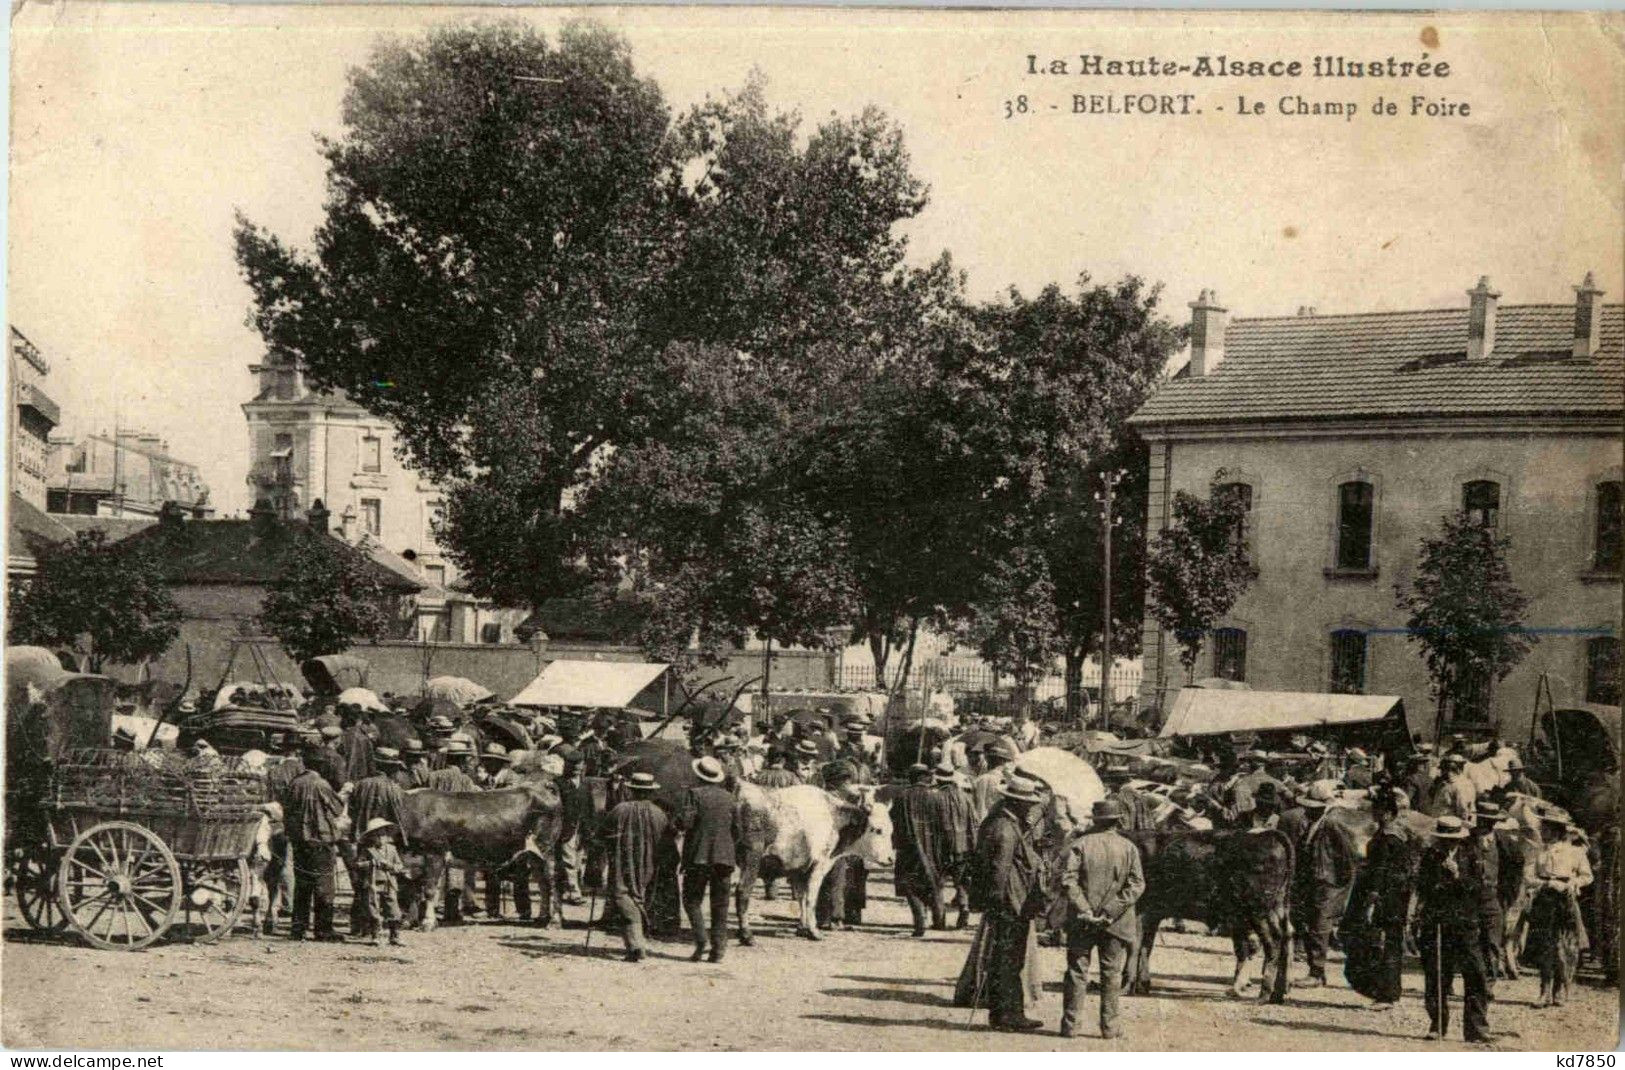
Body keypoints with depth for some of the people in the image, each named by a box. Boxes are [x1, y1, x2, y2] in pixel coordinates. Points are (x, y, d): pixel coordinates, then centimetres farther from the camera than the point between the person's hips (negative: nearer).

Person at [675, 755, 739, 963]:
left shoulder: (694, 794, -6)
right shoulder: (729, 798, 7)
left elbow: (684, 822, -16)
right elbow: (737, 831, 9)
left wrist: (679, 819, 6)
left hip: (698, 855, -4)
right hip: (724, 857, 4)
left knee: (692, 899, 6)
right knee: (720, 903, 8)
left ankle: (700, 940, -12)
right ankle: (718, 948, 4)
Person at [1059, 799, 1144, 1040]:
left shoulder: (1080, 844, -2)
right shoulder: (1128, 847, 0)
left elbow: (1068, 880, -11)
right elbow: (1136, 884, -8)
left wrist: (1085, 910, -12)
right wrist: (1111, 911, -10)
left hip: (1082, 922, 0)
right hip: (1116, 923, 0)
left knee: (1077, 971, 6)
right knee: (1111, 973, 9)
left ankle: (1070, 1024, 7)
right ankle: (1109, 1026, 10)